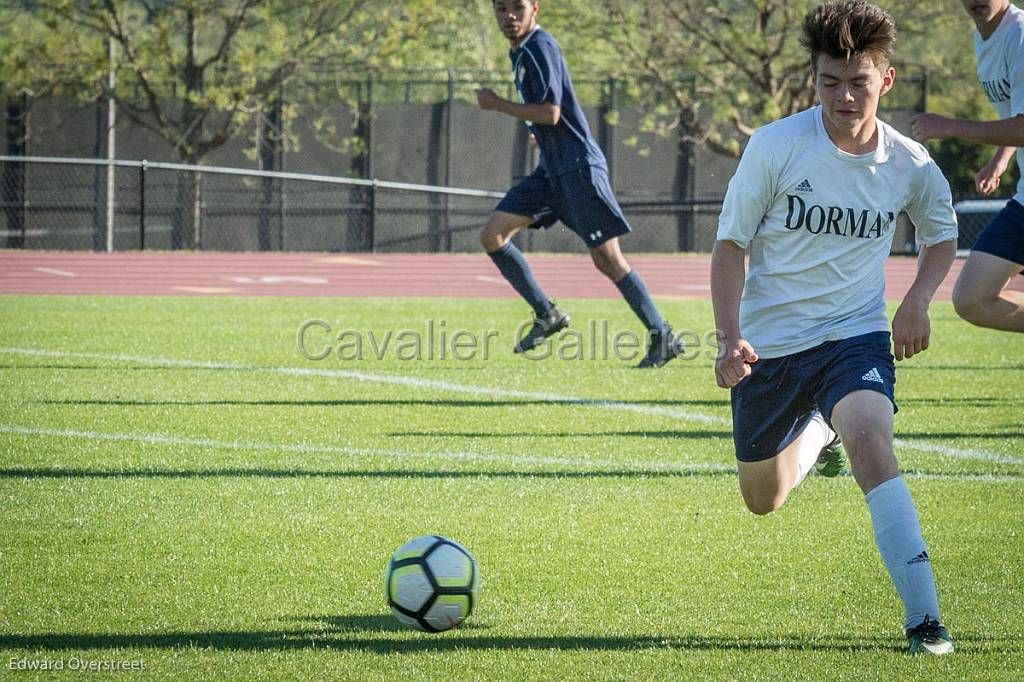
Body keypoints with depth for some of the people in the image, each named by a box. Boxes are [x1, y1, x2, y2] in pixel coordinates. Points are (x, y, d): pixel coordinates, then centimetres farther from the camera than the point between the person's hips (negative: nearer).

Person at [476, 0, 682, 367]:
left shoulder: (539, 48, -15)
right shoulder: (519, 51, 14)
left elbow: (550, 113, -22)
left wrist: (497, 104, -14)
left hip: (578, 167, -10)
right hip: (551, 170, 10)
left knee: (607, 258, -9)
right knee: (492, 236, 1)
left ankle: (662, 337, 0)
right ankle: (546, 314, 9)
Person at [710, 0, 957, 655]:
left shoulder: (909, 164, -7)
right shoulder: (775, 147, -15)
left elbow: (943, 233, 15)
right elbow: (731, 245, -6)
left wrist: (918, 300, -4)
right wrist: (730, 340, -18)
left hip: (855, 336, -1)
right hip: (770, 343, 1)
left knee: (870, 441, -31)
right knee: (763, 500, 15)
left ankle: (924, 616, -31)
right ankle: (818, 433, 52)